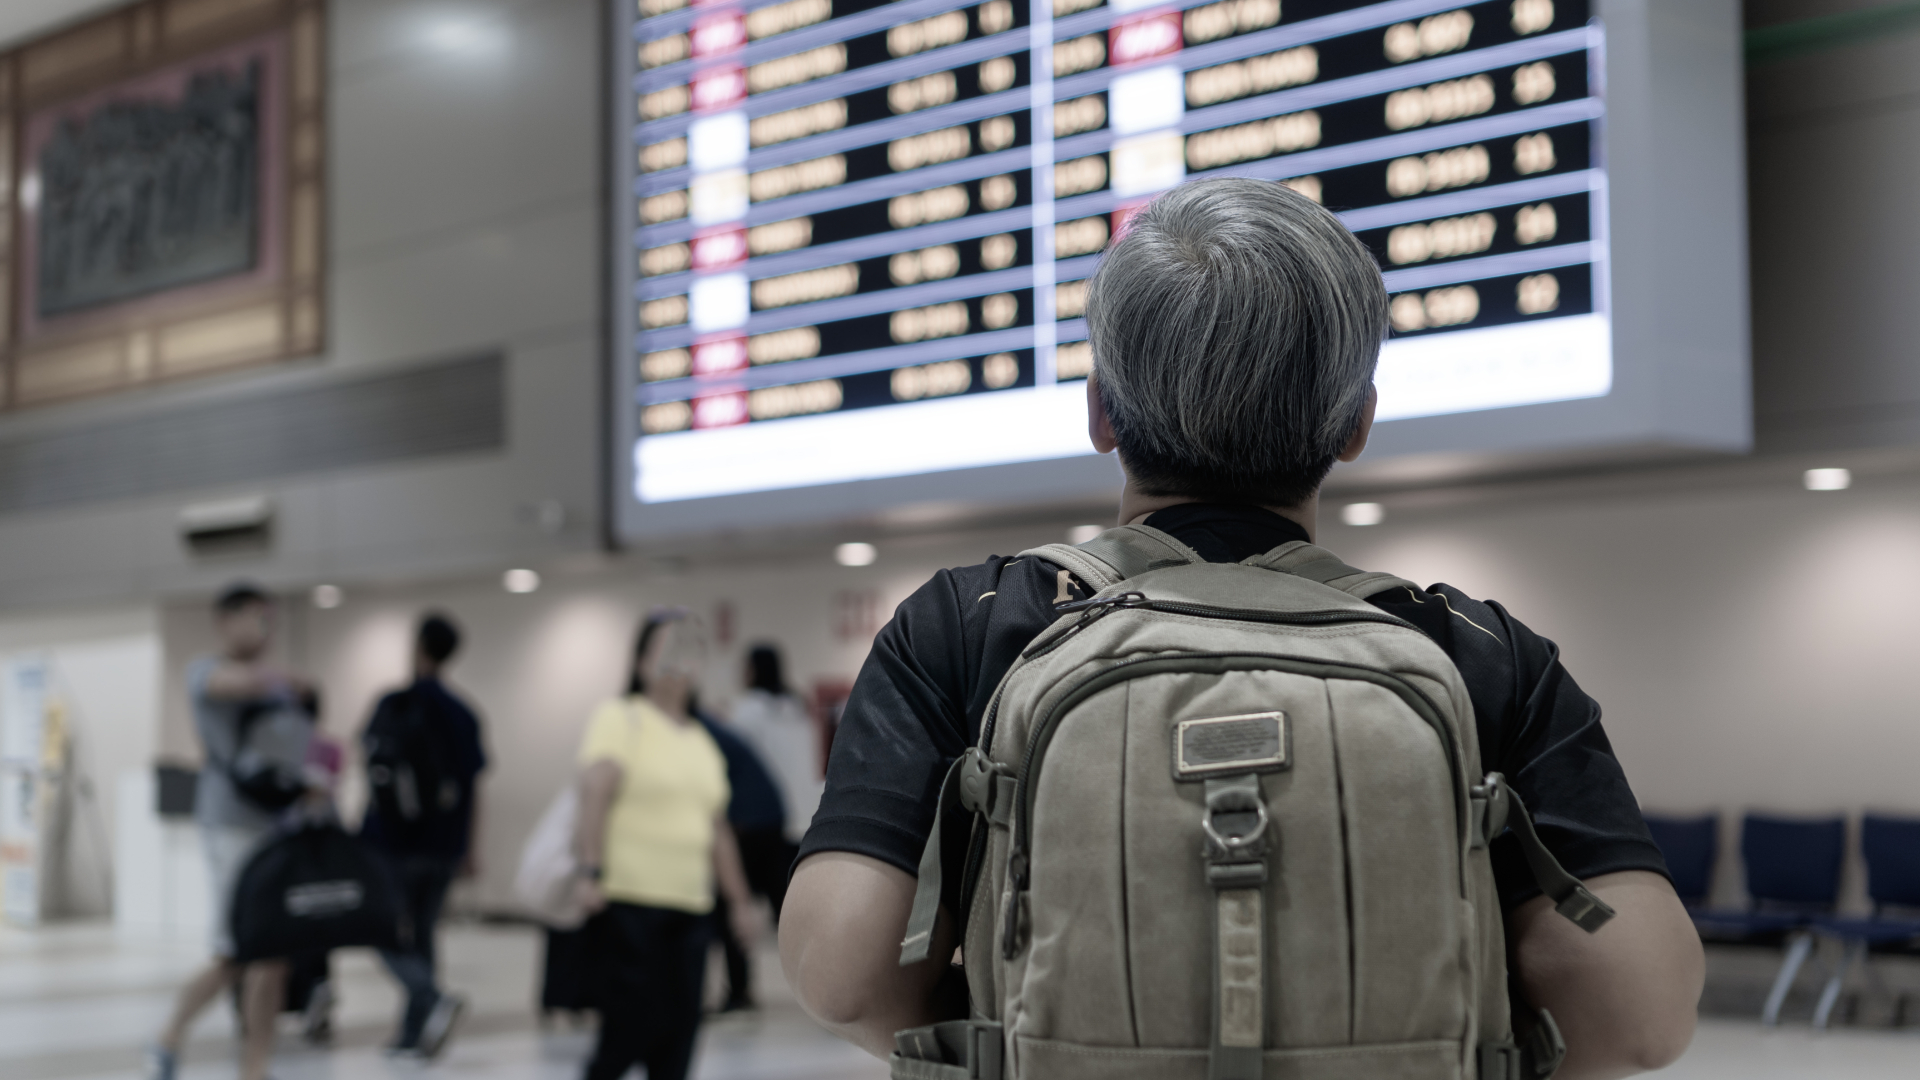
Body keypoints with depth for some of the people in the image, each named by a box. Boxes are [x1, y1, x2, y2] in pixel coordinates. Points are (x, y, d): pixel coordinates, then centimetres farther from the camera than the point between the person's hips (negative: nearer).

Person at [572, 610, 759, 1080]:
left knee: (680, 1028, 1)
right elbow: (595, 792, -16)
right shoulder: (620, 718, -2)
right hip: (628, 903, -6)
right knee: (633, 1027, -8)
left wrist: (739, 900, 21)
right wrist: (591, 872, -27)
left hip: (690, 907, 6)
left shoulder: (703, 742, 19)